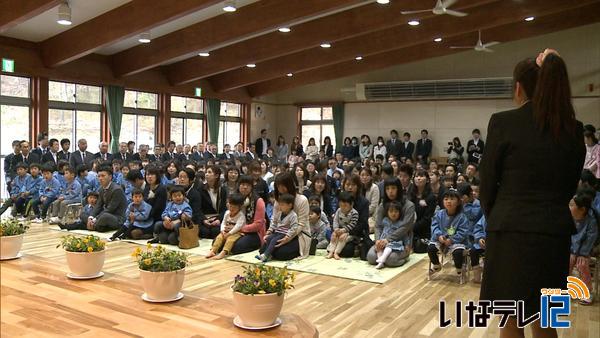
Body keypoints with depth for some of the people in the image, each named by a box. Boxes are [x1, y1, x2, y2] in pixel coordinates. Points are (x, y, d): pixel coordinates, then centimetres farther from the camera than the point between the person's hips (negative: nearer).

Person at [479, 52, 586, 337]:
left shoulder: (503, 122, -10)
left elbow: (487, 181, -4)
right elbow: (570, 185, 11)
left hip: (512, 232, -4)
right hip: (555, 233, 5)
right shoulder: (573, 129, 4)